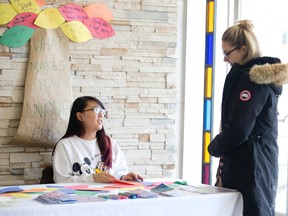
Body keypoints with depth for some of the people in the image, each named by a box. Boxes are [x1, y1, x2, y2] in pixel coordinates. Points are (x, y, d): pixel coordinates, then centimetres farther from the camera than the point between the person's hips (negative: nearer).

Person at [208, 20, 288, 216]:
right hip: (253, 163, 9)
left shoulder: (253, 78, -14)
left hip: (249, 165, -9)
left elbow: (239, 129, -19)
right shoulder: (260, 75, 16)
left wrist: (215, 147, -3)